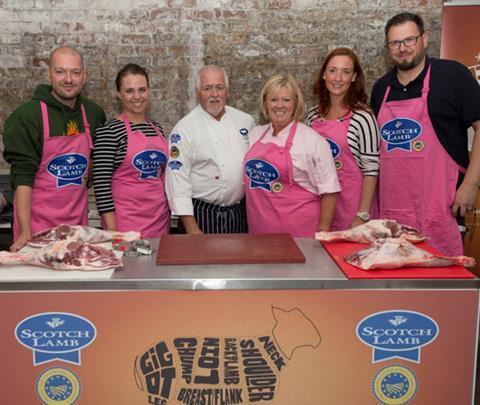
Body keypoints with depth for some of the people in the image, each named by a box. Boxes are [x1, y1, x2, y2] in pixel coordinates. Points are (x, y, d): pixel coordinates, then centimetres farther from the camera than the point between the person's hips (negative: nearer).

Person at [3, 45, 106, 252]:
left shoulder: (93, 113, 5)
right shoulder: (26, 116, -9)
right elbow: (22, 177, -15)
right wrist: (25, 232, -21)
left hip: (78, 223, 4)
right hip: (37, 225, -4)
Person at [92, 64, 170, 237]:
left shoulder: (157, 128, 10)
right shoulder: (109, 131, -9)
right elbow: (101, 182, -13)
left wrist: (168, 212, 16)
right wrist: (111, 228, -15)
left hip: (160, 217, 6)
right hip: (126, 221, -6)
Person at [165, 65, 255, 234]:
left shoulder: (245, 121, 5)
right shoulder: (185, 128, -9)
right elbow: (178, 178, -13)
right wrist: (191, 228, -16)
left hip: (239, 213, 4)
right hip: (202, 215, -4)